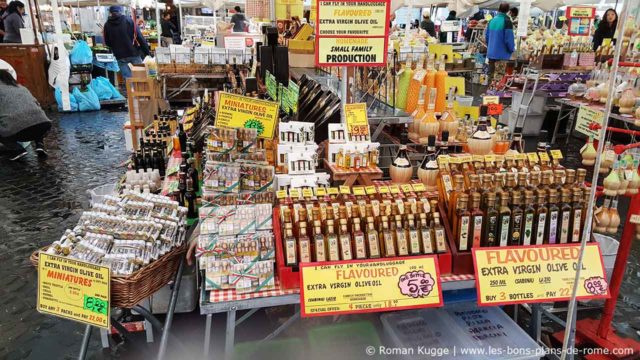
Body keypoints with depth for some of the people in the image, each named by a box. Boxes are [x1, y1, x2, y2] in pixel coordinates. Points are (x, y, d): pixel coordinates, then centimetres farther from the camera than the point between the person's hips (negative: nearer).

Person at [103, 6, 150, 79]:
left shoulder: (107, 25, 4)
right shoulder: (128, 20, 0)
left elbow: (107, 43, 12)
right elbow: (140, 37, -5)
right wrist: (147, 52, -2)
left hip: (120, 56, 1)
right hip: (134, 53, -1)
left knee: (128, 79, 2)